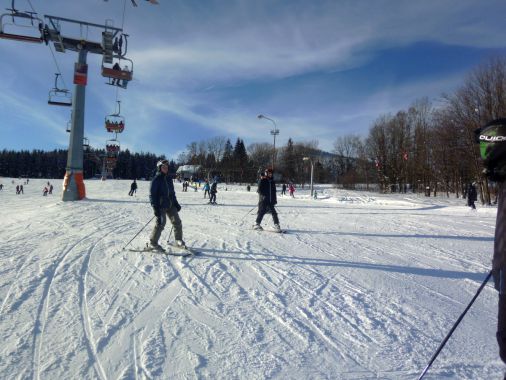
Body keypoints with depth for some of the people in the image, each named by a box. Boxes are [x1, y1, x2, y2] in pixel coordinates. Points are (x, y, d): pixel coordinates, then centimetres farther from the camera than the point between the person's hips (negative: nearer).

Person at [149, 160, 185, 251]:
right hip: (161, 206, -7)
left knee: (177, 222, 4)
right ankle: (153, 242, 5)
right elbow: (152, 194, -10)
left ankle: (179, 241, 16)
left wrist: (176, 203, 15)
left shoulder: (168, 179, 14)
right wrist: (155, 207, -18)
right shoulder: (156, 179, -7)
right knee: (161, 223, -11)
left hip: (170, 205, 7)